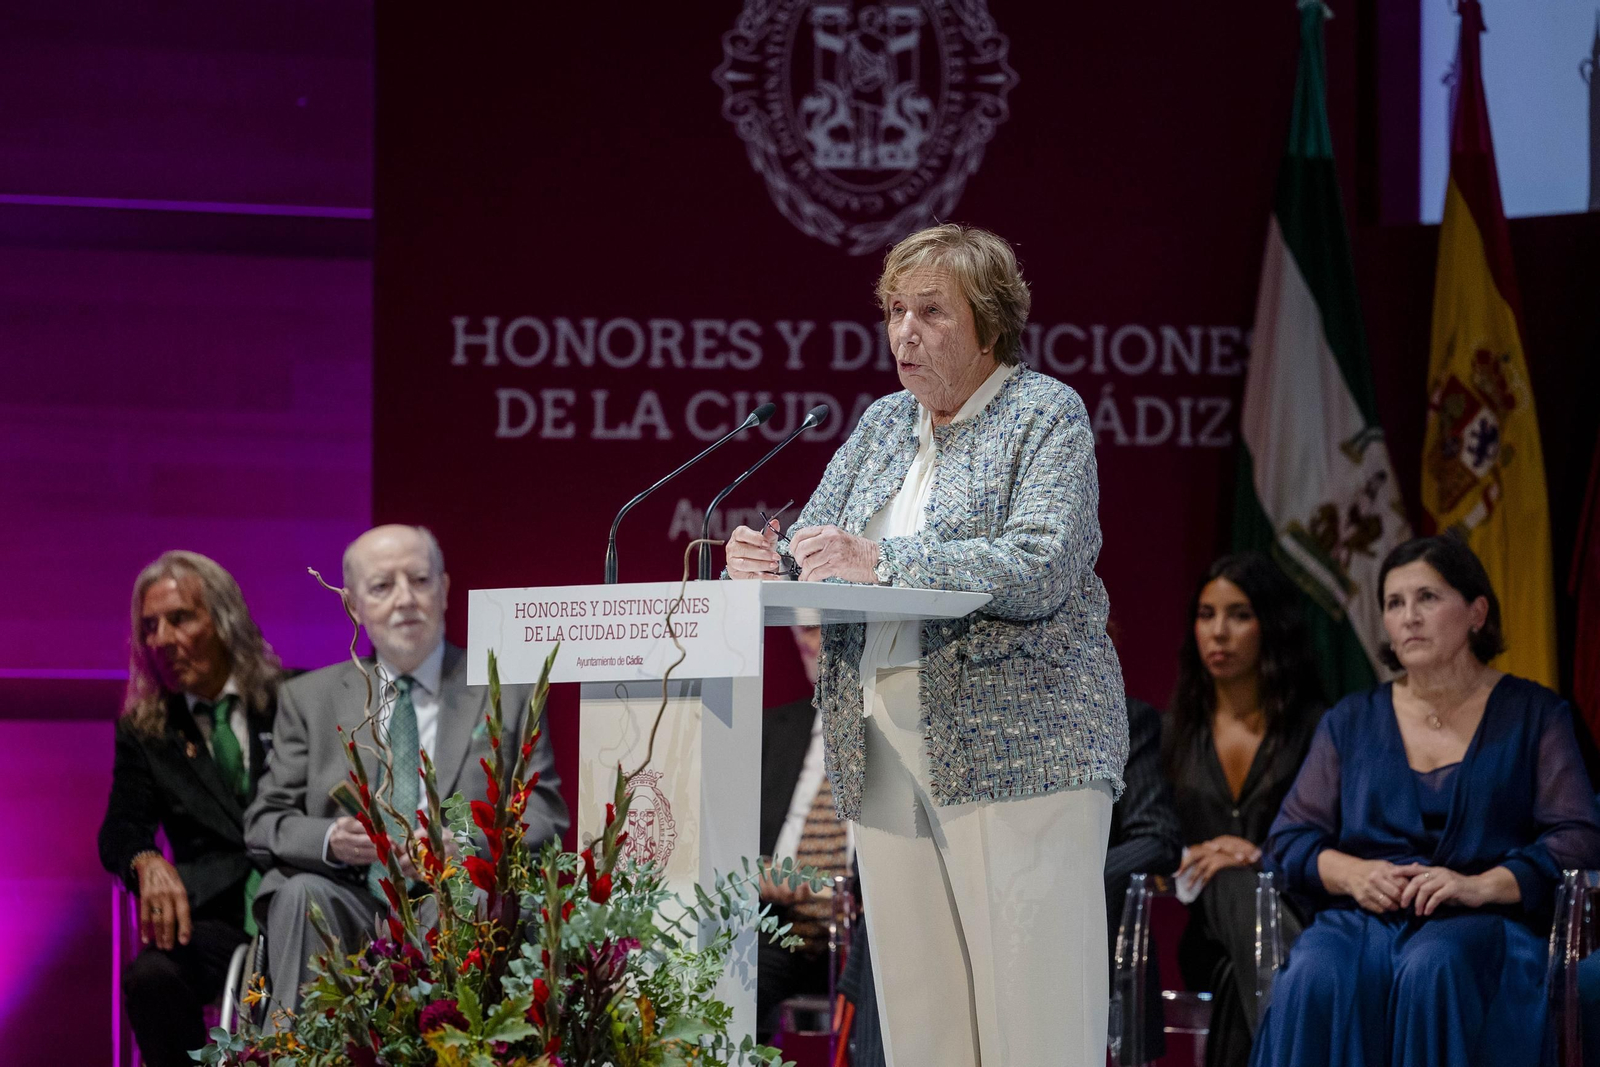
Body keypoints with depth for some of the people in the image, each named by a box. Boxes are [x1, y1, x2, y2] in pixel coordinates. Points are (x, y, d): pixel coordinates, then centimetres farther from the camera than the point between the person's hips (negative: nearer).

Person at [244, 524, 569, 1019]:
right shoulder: (309, 698, 17)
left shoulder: (508, 693, 13)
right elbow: (264, 822, 12)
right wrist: (330, 841, -13)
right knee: (300, 894, -32)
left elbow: (545, 817, 6)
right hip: (352, 900, 2)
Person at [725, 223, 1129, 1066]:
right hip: (886, 755, 6)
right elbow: (815, 553, 17)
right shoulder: (883, 425, 19)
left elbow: (1041, 568, -16)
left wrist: (882, 562, -22)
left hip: (1018, 747, -6)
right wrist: (767, 562, -7)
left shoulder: (1047, 415, -1)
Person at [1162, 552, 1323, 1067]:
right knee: (1235, 885, -36)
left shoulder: (1314, 727, 8)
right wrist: (1193, 856, -6)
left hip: (1295, 916, -2)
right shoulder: (1179, 730, 19)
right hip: (1212, 932, 2)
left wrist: (1260, 855, -13)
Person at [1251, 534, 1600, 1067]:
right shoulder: (1351, 721, 21)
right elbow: (1288, 839, 15)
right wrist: (1353, 874, -7)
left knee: (1433, 970, -39)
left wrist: (1479, 885, -14)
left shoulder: (1534, 714, 13)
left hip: (1481, 925, -2)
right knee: (1313, 979, -34)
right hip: (1361, 920, 2)